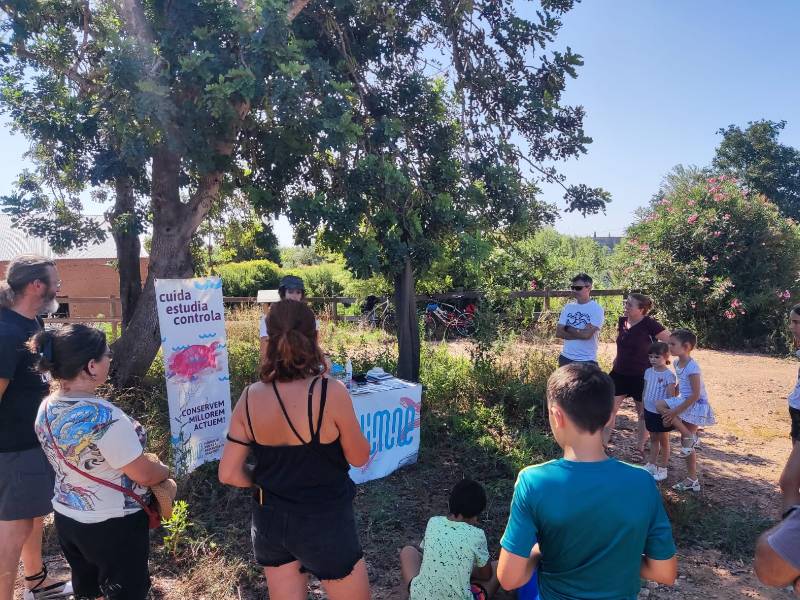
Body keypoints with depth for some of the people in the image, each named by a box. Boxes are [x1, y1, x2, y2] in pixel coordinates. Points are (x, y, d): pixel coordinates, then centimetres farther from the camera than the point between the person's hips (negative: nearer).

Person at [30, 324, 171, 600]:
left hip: (66, 518, 7)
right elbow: (144, 475, -22)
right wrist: (165, 470, 0)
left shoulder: (47, 408, -5)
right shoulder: (104, 417, -31)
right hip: (113, 527, -7)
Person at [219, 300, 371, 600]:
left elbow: (229, 473, -5)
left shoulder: (250, 397, -10)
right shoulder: (331, 392, -23)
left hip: (269, 522, 4)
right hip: (325, 523, -4)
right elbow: (359, 458, -9)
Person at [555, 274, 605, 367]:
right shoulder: (568, 307, 6)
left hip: (587, 361, -5)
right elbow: (558, 333, -2)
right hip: (566, 358, 5)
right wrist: (580, 334, -13)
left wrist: (567, 328, -7)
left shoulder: (596, 309, -9)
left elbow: (587, 334, -20)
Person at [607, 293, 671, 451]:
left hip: (641, 376, -5)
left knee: (643, 412, 10)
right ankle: (603, 444, 10)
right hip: (619, 373, 5)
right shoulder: (622, 321, 2)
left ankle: (640, 448, 23)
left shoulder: (649, 324, -16)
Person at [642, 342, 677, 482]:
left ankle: (662, 468, 20)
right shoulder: (648, 372, 2)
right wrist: (643, 408, 13)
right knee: (653, 439, 18)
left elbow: (671, 396, -17)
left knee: (663, 440, 9)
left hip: (662, 413, -6)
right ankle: (651, 465, 29)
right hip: (649, 411, 6)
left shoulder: (669, 375, -17)